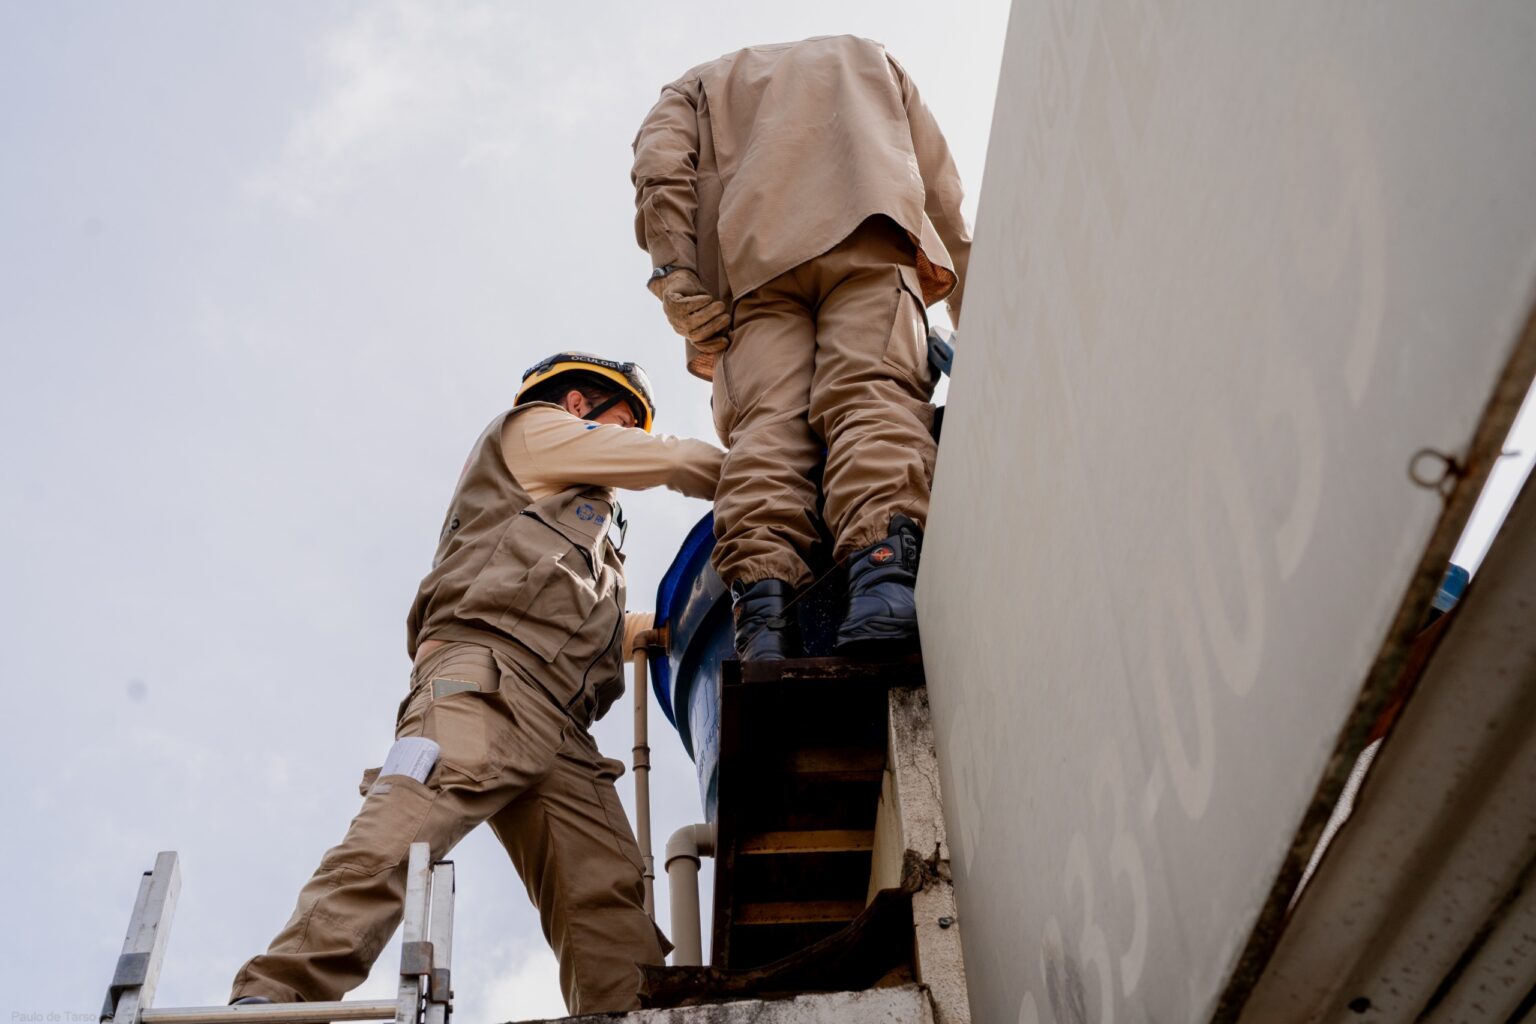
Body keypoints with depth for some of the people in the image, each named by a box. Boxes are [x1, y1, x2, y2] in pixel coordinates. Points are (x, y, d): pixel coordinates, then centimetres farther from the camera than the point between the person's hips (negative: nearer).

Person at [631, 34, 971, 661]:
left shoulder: (697, 86, 36)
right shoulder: (869, 58, 40)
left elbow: (659, 171, 11)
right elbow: (943, 193, 33)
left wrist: (679, 284, 1)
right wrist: (974, 327, 35)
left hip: (753, 256, 0)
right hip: (867, 230, 0)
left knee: (766, 422, -13)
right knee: (874, 397, -18)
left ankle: (762, 603, -35)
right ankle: (884, 570, -43)